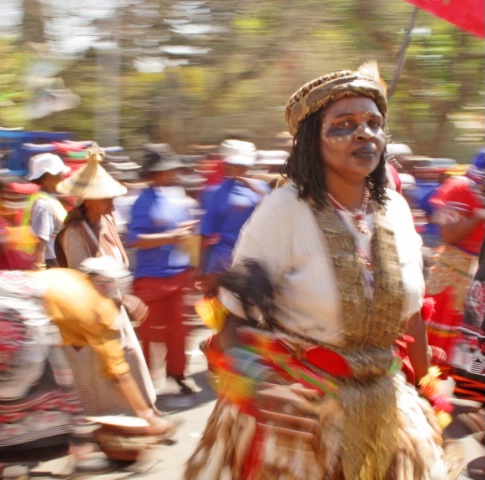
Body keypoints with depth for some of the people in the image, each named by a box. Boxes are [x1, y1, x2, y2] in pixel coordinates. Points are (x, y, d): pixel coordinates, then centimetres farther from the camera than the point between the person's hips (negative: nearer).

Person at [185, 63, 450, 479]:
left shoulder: (395, 210, 2)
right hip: (300, 409, -5)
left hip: (384, 408, 5)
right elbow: (235, 318, -17)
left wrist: (425, 388, 18)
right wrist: (258, 387, -33)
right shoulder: (284, 211, -15)